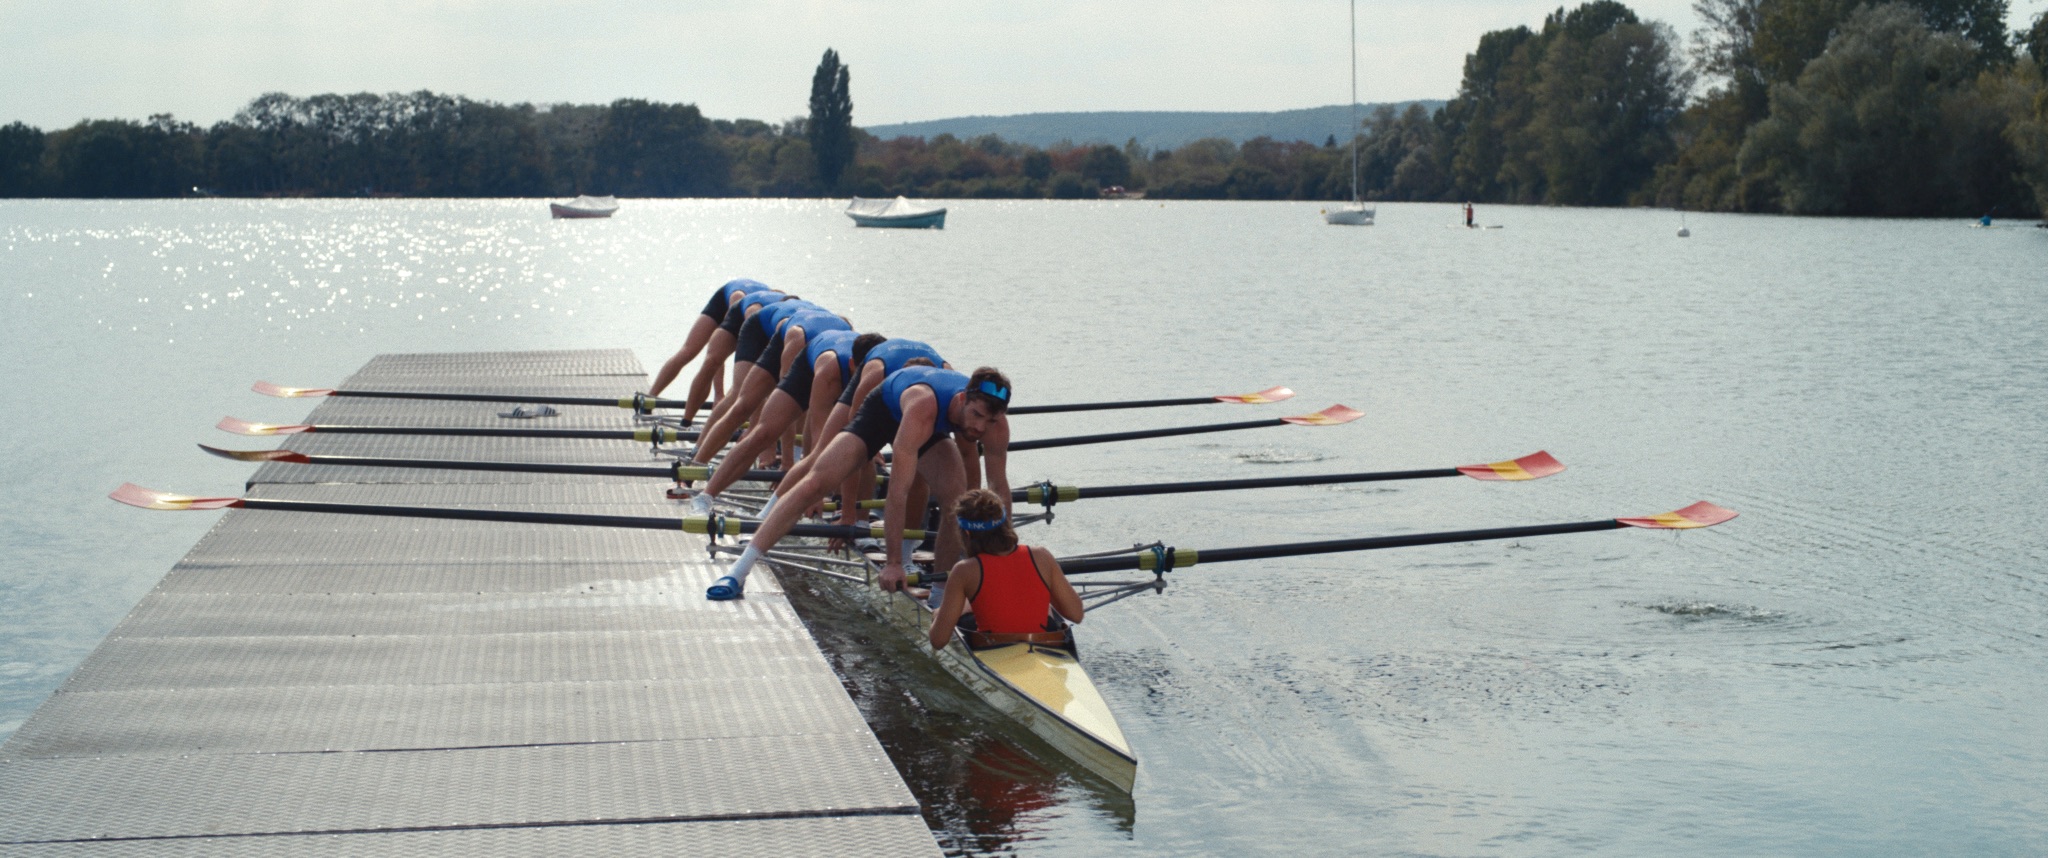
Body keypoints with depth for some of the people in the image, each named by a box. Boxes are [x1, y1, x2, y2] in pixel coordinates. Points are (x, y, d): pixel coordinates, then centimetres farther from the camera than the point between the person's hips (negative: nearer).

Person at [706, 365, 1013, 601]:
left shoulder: (996, 425, -33)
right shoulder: (922, 407, -46)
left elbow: (999, 487, -18)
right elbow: (898, 490, -46)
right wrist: (892, 563, -45)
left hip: (936, 429, 4)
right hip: (885, 407, -4)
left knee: (957, 499, -16)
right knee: (816, 483, -13)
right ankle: (738, 572, -12)